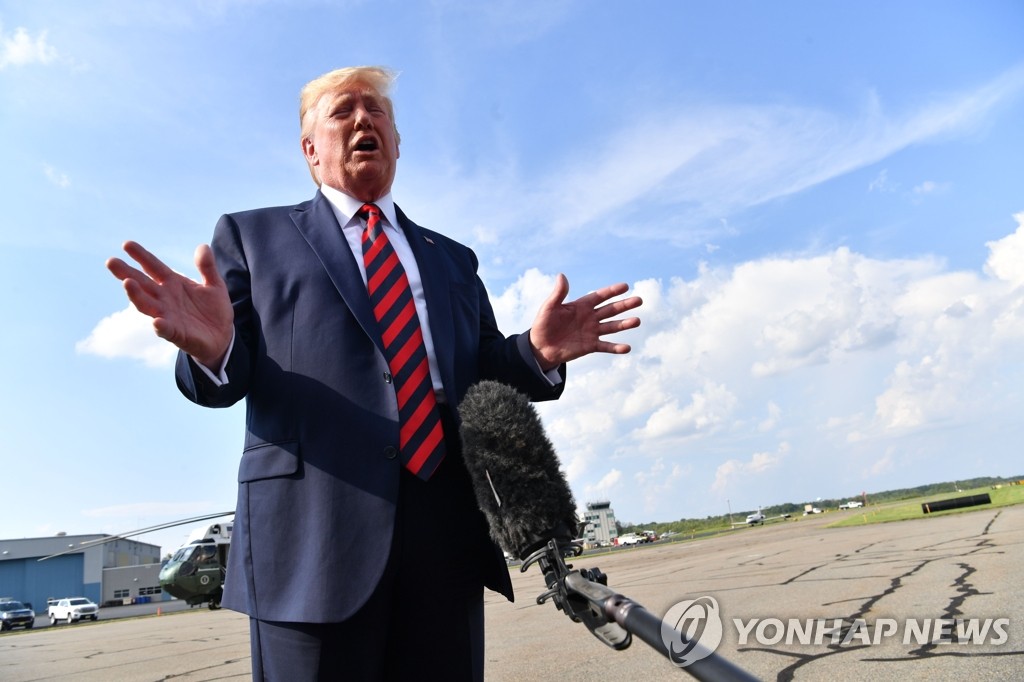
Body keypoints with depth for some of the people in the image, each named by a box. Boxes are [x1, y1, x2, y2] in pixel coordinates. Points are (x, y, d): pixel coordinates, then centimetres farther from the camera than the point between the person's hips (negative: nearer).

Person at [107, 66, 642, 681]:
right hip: (313, 530, -2)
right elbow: (228, 377, 5)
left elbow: (484, 376, 15)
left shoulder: (453, 259, 21)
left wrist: (536, 353, -6)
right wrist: (212, 348, -19)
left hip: (447, 533, 3)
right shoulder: (253, 236, 13)